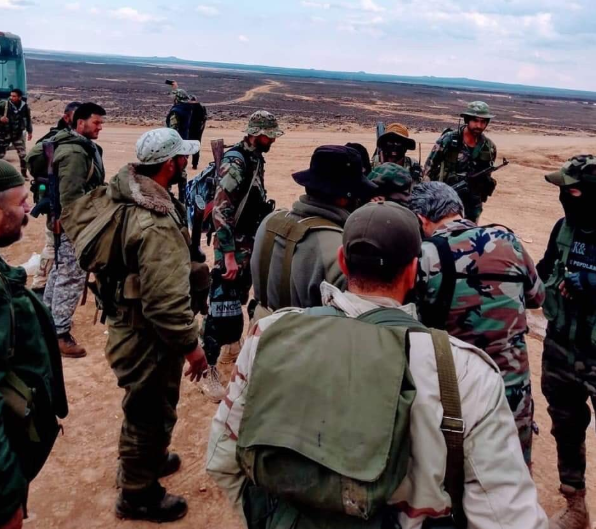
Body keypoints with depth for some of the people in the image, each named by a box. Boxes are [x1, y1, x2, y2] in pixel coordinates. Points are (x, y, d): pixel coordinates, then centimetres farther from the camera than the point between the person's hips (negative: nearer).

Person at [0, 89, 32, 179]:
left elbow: (28, 119, 9)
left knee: (23, 154, 1)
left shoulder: (25, 106, -3)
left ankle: (24, 174, 16)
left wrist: (30, 131, 10)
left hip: (18, 134, 1)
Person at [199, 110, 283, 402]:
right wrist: (228, 254, -27)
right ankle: (207, 371, -3)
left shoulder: (255, 159, 8)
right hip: (232, 246, -9)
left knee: (239, 297, 24)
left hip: (250, 243, 9)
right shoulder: (235, 162, -19)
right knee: (222, 304, -8)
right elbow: (220, 210, -25)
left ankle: (233, 339, 45)